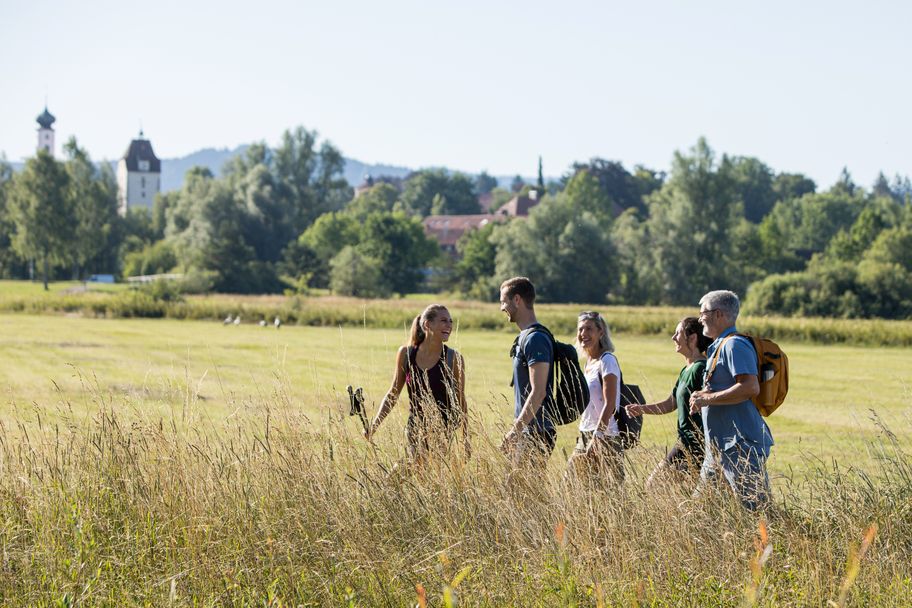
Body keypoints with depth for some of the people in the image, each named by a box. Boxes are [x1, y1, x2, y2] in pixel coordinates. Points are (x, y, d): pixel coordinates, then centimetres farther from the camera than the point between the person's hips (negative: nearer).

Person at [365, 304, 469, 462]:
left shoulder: (453, 358, -6)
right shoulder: (405, 353, 1)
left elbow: (461, 402, 2)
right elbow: (392, 394, 10)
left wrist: (466, 442, 2)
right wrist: (373, 426, 2)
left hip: (443, 431, -3)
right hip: (415, 430, 3)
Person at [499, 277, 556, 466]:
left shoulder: (535, 338, -15)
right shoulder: (525, 337, 17)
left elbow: (538, 392, -22)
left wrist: (515, 430, -22)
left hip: (536, 433, -10)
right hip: (528, 431, 10)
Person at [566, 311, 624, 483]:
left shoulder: (606, 361, -11)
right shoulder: (588, 362, 15)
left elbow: (609, 404, -17)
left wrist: (596, 438, -20)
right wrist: (584, 435, 17)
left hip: (605, 437, -9)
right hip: (585, 436, 9)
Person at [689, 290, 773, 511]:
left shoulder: (734, 345, -12)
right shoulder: (718, 347, 20)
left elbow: (751, 387, -25)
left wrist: (708, 399, -18)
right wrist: (702, 395, 11)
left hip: (741, 448, -11)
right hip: (719, 447, 11)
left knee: (758, 509, -10)